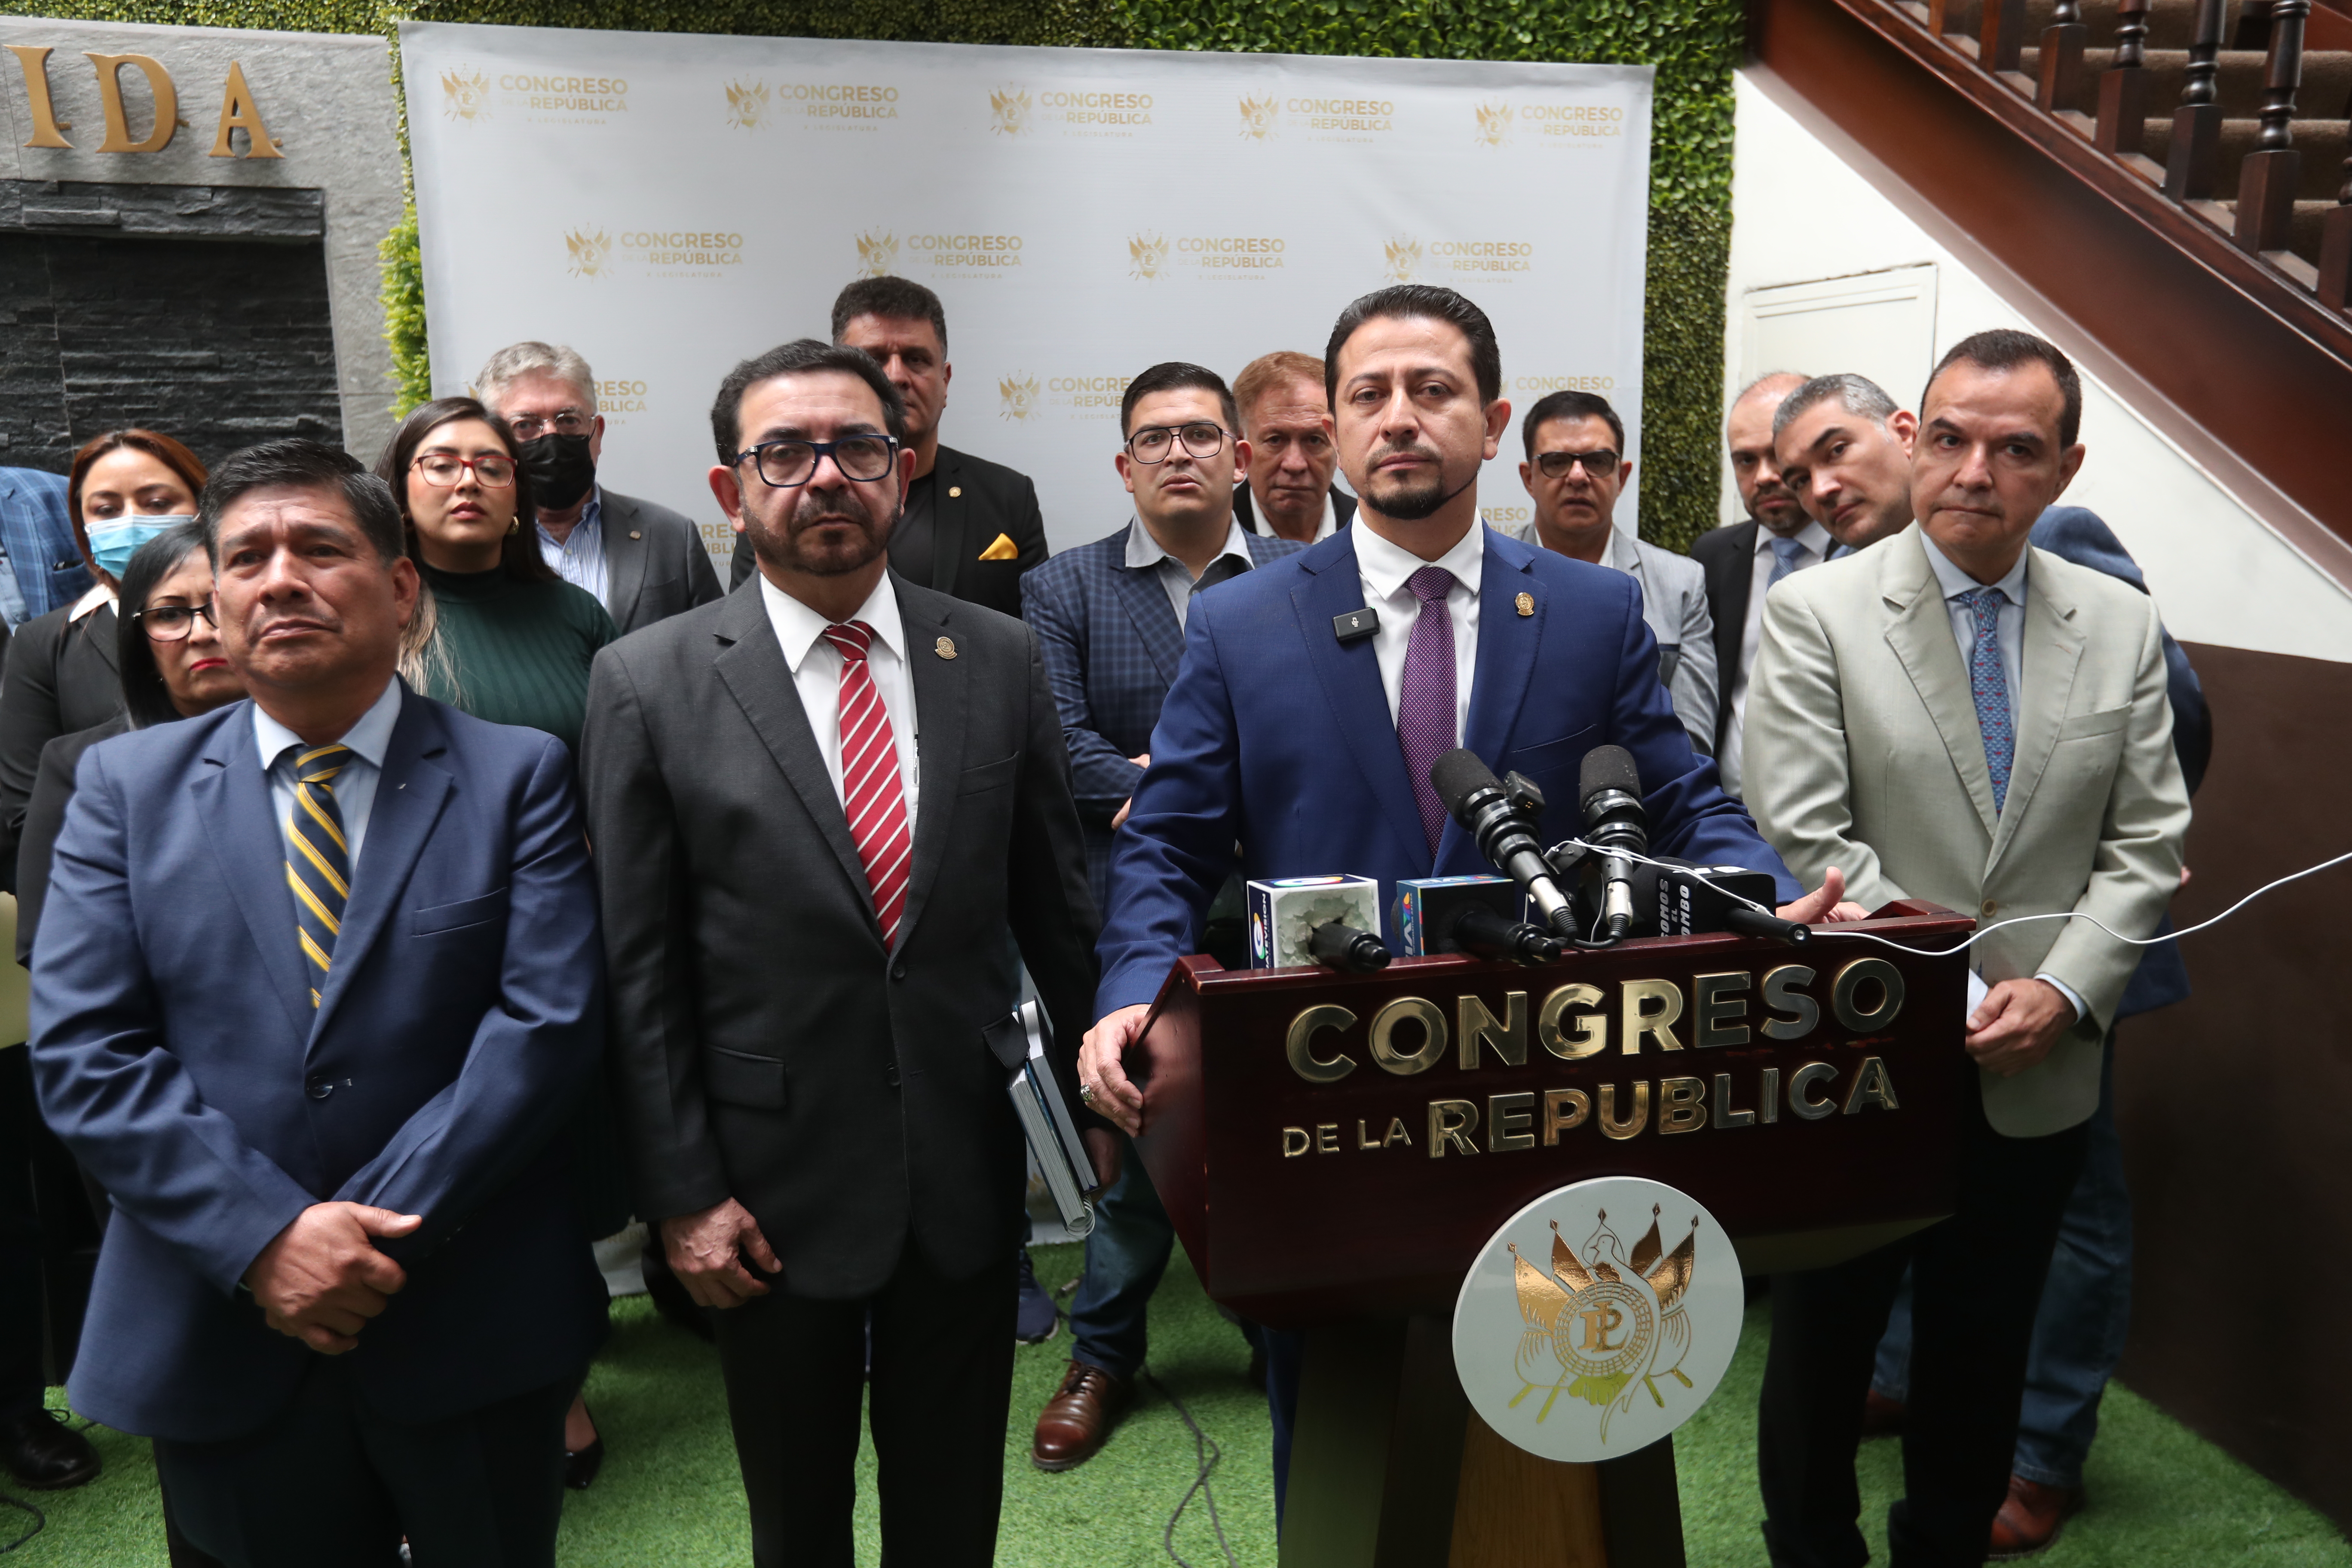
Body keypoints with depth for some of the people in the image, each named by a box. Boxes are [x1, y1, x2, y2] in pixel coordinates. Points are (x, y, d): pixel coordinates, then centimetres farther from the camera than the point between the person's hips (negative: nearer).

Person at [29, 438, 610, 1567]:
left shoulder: (517, 775, -2)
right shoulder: (126, 785, 4)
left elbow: (549, 1022, -10)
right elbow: (84, 1051, -4)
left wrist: (378, 1236, -16)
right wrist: (266, 1238, -16)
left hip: (471, 1338, -1)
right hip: (220, 1338, 1)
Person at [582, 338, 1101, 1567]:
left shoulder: (1000, 660, -1)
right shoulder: (649, 684, -8)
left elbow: (1056, 904, 5)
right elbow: (639, 968, -6)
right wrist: (681, 1193, -7)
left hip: (969, 1173, 2)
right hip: (773, 1188, -1)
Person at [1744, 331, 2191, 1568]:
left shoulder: (2122, 626, 4)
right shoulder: (1815, 612, -8)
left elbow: (2146, 845, 3)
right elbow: (1806, 840, -14)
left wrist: (2061, 990, -12)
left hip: (2035, 1079, 3)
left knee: (1982, 1362, 18)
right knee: (1821, 1350, 14)